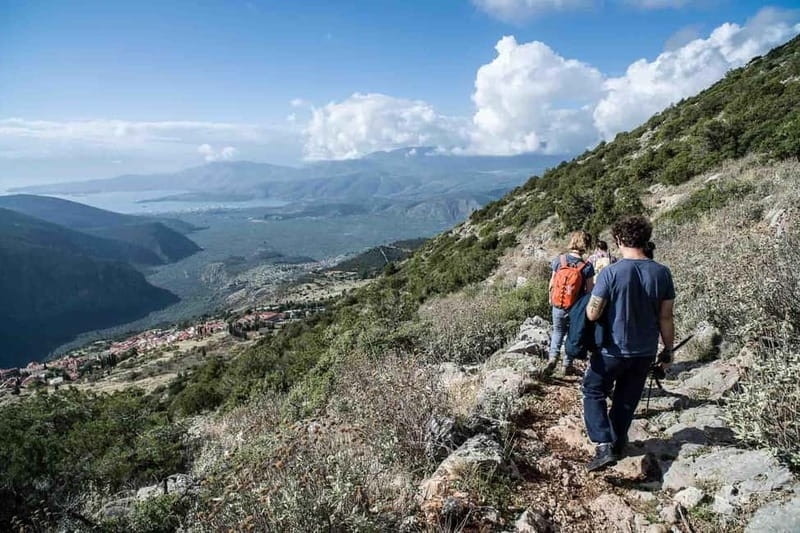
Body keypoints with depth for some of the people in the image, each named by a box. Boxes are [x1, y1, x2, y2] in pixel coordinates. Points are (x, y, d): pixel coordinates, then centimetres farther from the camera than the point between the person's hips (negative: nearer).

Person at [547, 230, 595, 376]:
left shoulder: (559, 260, -10)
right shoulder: (587, 266, -15)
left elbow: (552, 283, -1)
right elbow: (589, 290, -9)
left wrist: (551, 298, 15)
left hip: (558, 305, 2)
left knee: (558, 331, 22)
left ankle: (552, 356, 2)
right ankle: (567, 365, 24)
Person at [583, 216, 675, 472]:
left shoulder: (610, 273, -20)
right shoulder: (662, 273, -7)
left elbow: (592, 314, -17)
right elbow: (666, 318, -1)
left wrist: (591, 299, 5)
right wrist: (668, 350, 11)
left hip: (612, 350, -4)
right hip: (645, 351, 4)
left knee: (593, 392, 15)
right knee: (627, 400, 20)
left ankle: (604, 444, 1)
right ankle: (617, 446, 34)